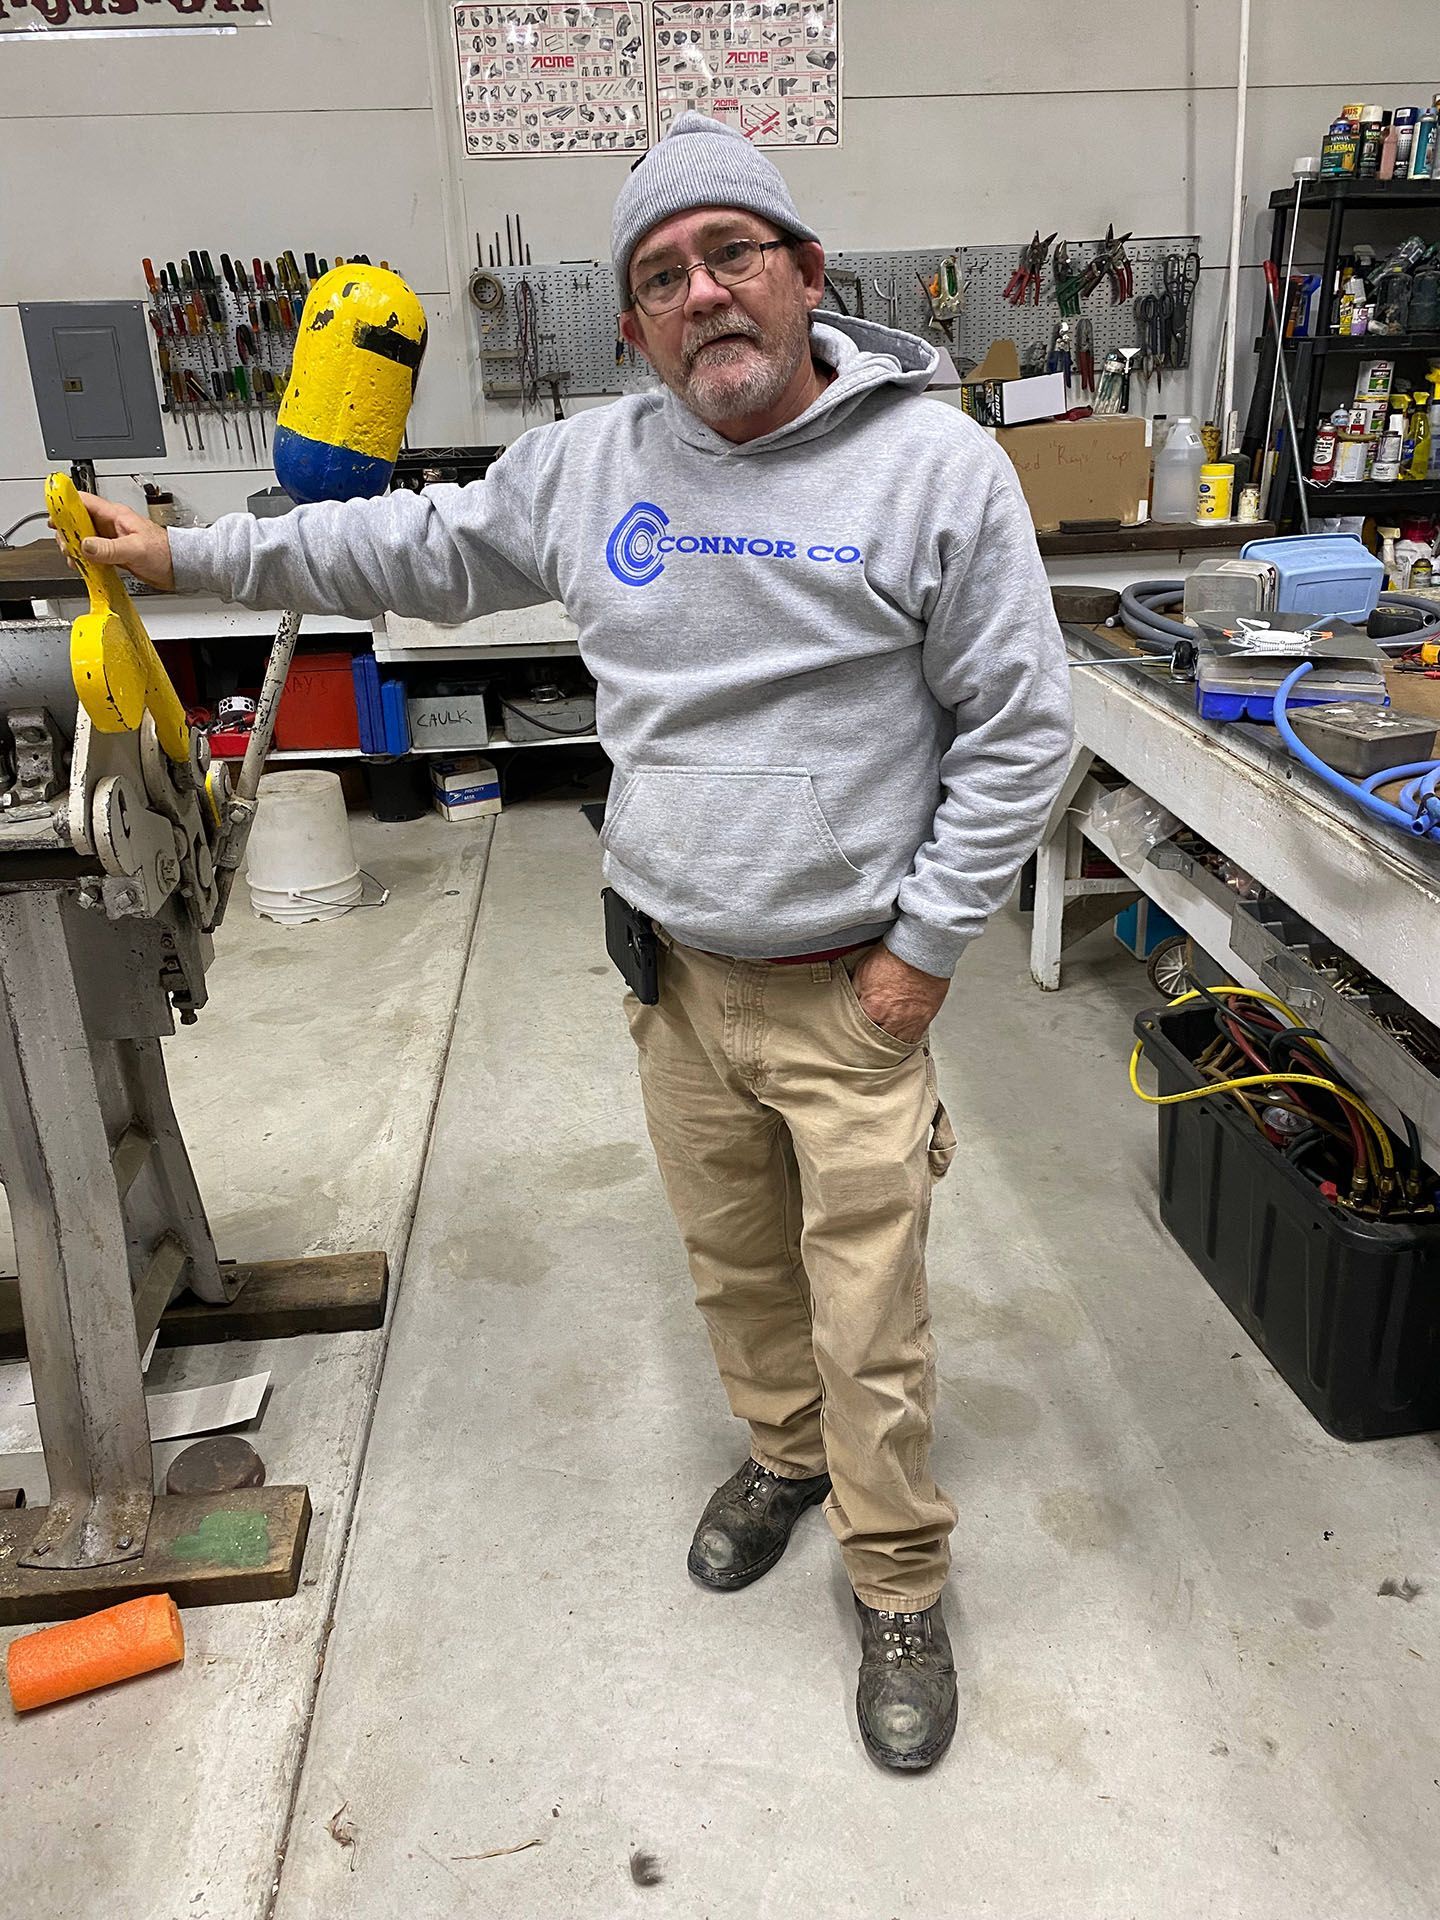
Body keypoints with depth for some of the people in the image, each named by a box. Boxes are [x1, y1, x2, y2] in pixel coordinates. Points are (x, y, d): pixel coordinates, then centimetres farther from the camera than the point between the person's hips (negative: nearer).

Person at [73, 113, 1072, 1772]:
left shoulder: (936, 466, -11)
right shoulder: (589, 468, 2)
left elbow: (1017, 729, -8)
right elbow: (412, 548, 15)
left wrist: (923, 949, -10)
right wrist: (187, 552, 17)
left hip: (849, 996, -4)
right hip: (676, 979, 4)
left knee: (868, 1323, 6)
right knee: (733, 1268, 22)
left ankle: (898, 1590, 32)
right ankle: (782, 1453, 51)